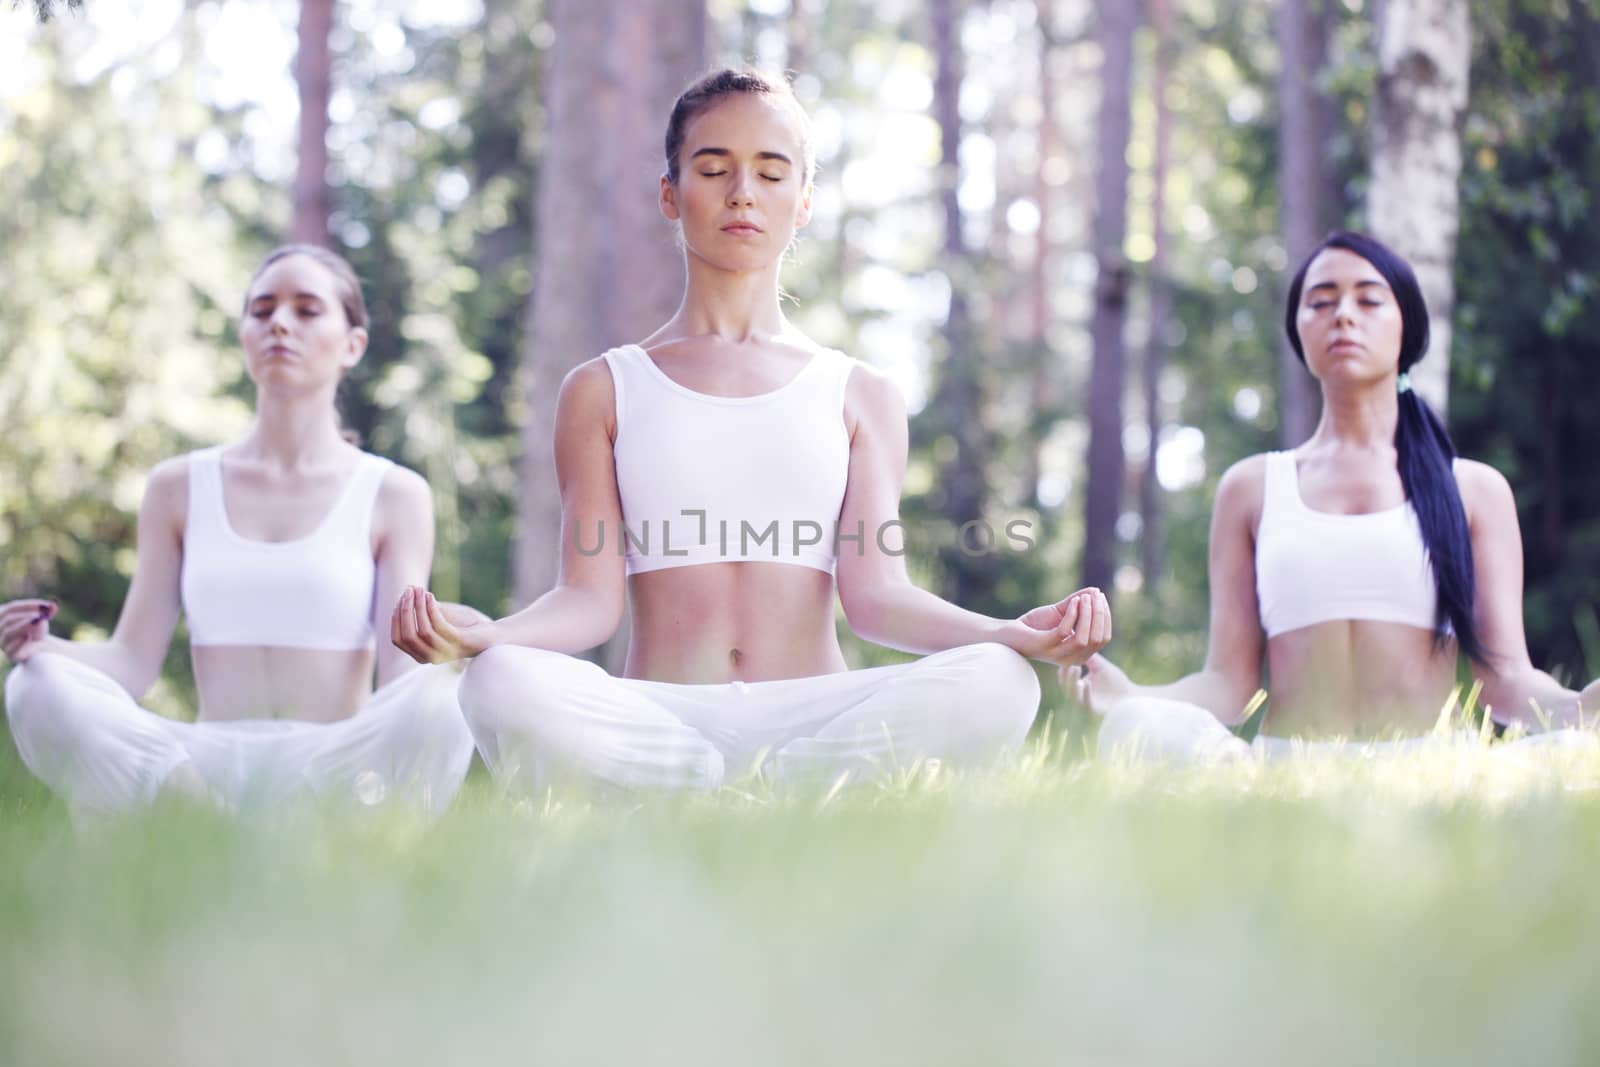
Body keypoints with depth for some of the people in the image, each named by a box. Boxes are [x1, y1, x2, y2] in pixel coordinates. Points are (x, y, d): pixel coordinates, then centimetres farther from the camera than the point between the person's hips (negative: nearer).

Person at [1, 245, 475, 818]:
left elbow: (402, 674, -1)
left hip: (332, 770, -2)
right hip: (205, 762, 2)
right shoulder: (179, 486, 15)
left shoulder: (394, 495, 9)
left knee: (437, 705, -35)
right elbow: (134, 661, 8)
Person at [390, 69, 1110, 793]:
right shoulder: (603, 392, 15)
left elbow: (875, 592, 4)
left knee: (994, 685, -31)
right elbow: (591, 596, 4)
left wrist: (1012, 633, -17)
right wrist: (479, 637, -19)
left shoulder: (861, 397, 17)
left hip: (817, 720, 1)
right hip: (658, 724, -1)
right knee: (504, 686, -35)